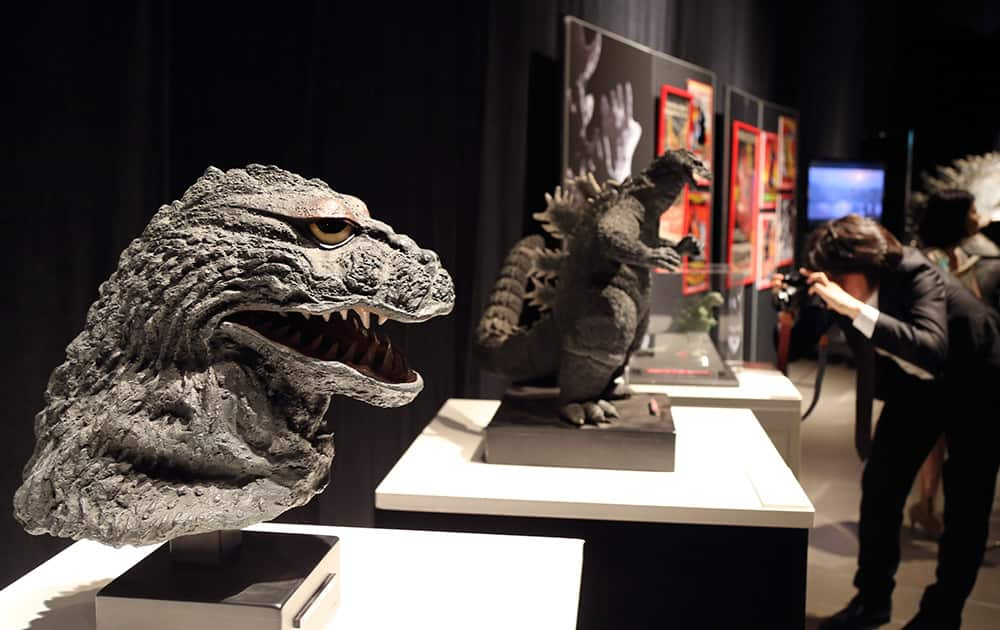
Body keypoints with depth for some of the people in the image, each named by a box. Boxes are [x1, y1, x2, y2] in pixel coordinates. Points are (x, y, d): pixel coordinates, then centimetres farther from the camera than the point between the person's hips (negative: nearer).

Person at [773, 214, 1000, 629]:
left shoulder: (916, 275, -34)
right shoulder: (842, 287, -18)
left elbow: (931, 350, -49)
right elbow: (800, 342, -9)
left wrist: (855, 310, -55)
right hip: (913, 387, 5)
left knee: (965, 505, -5)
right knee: (879, 486, 0)